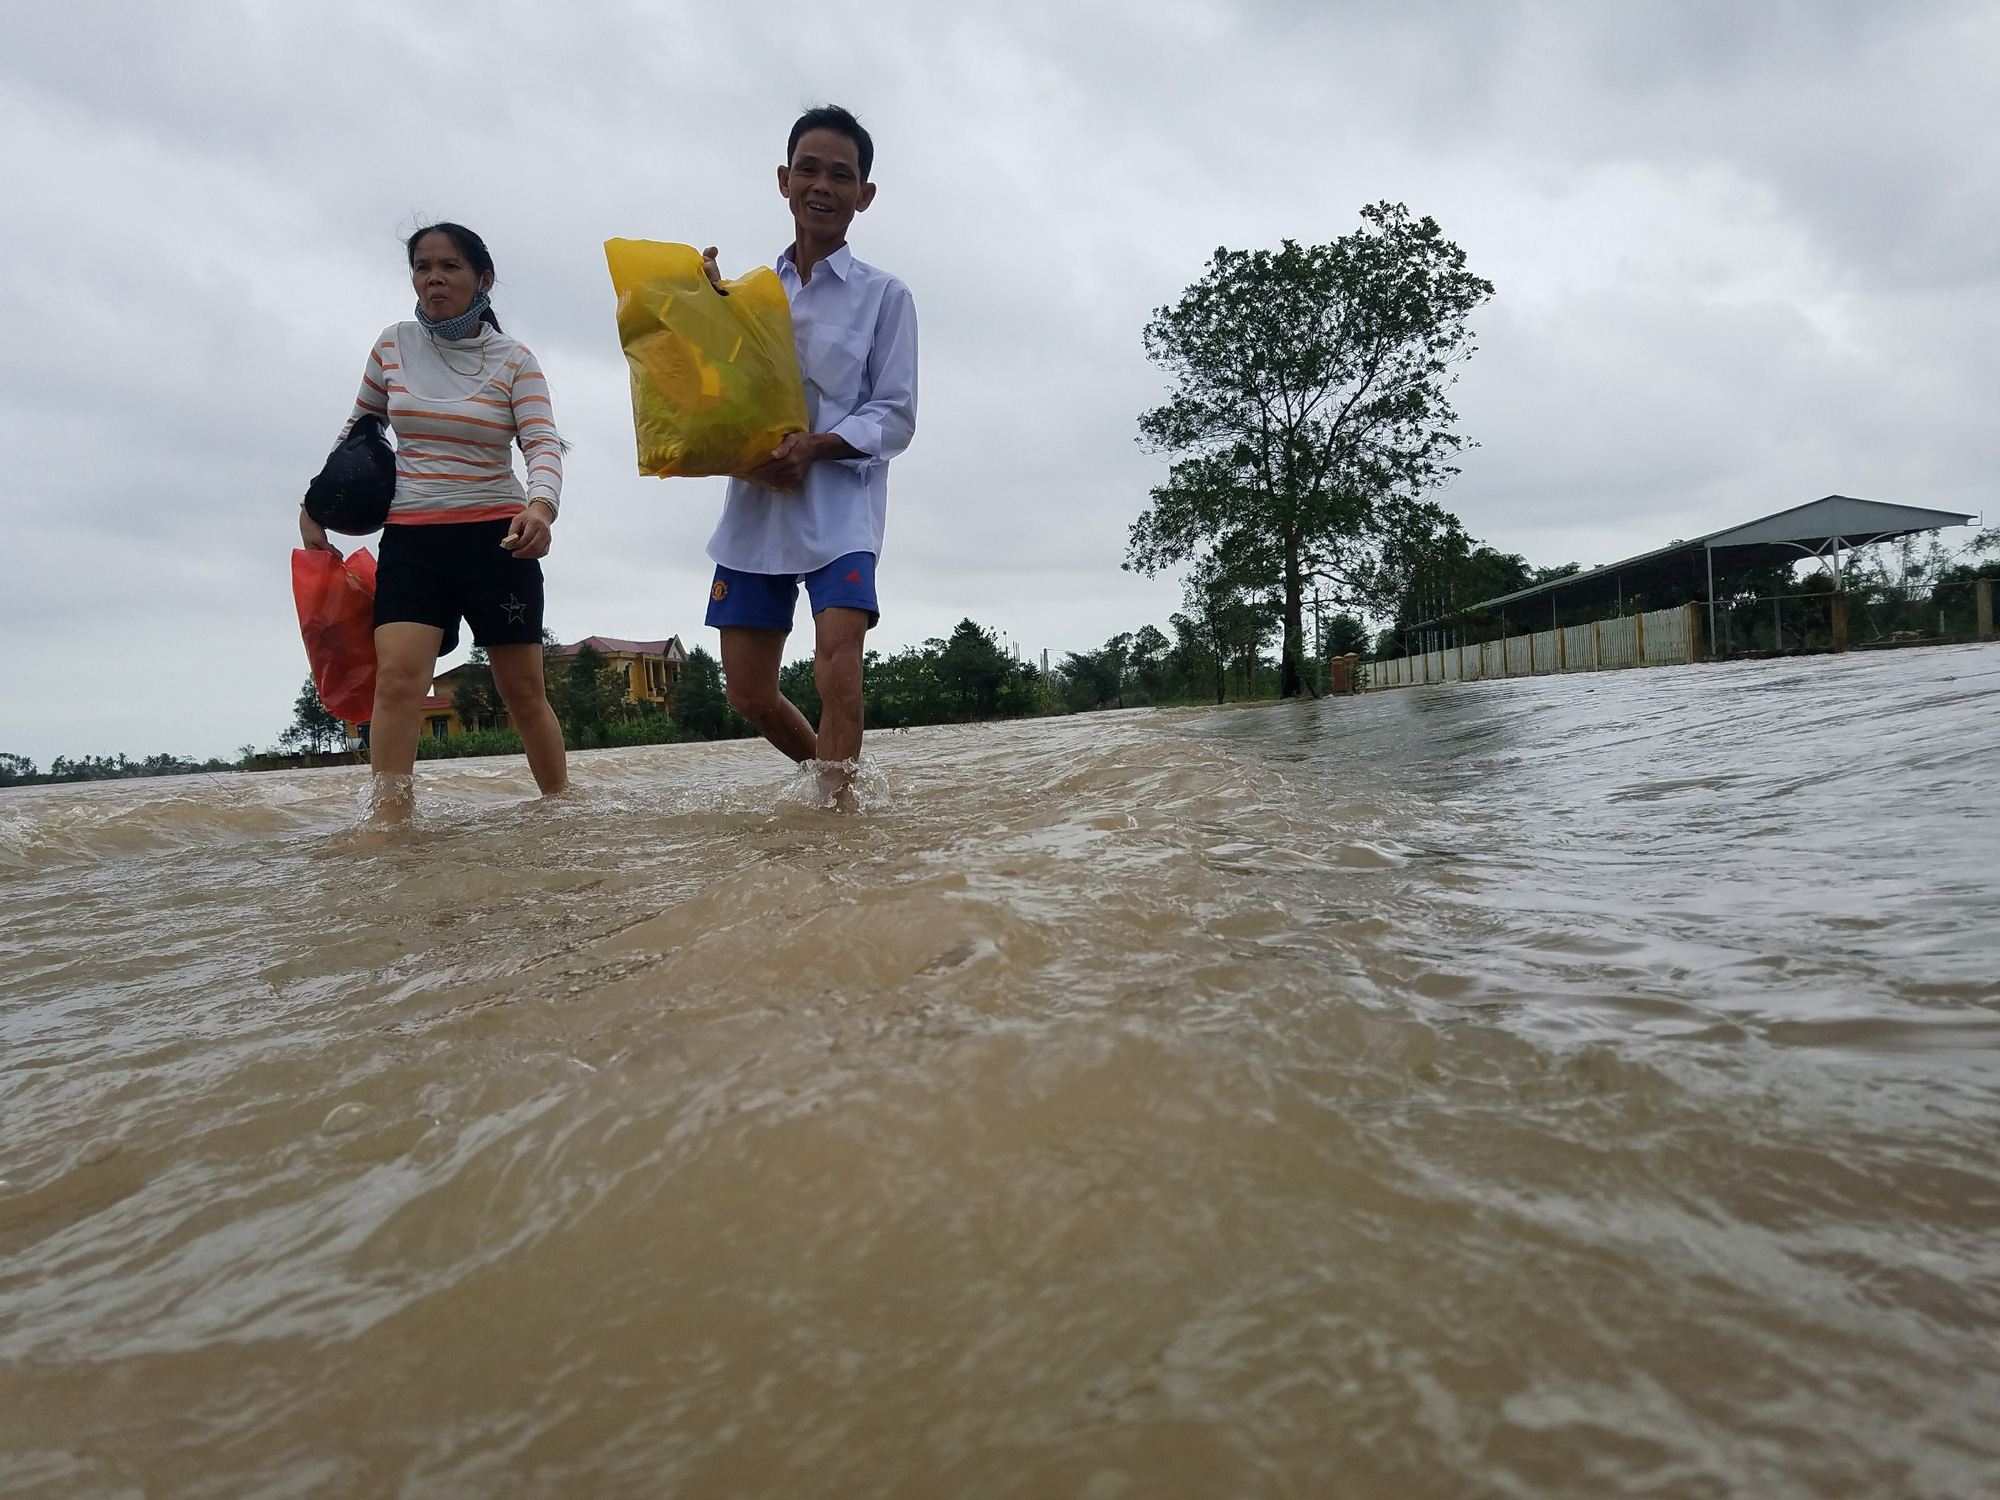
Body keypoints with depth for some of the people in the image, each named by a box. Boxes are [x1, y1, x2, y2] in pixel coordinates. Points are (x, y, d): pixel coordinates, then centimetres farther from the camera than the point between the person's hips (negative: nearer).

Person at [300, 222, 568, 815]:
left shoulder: (514, 361, 2)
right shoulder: (394, 345, 9)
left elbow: (544, 445, -11)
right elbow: (356, 432, 21)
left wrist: (540, 507, -31)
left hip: (496, 539, -1)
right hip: (410, 538, 1)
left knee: (523, 692, 2)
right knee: (397, 678, -18)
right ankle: (391, 823, -21)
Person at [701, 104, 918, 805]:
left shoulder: (884, 296, 6)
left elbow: (896, 415, -1)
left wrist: (817, 446, -17)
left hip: (841, 504, -4)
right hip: (755, 504, 4)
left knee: (837, 664, -23)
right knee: (748, 694, 6)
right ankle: (835, 775, 28)